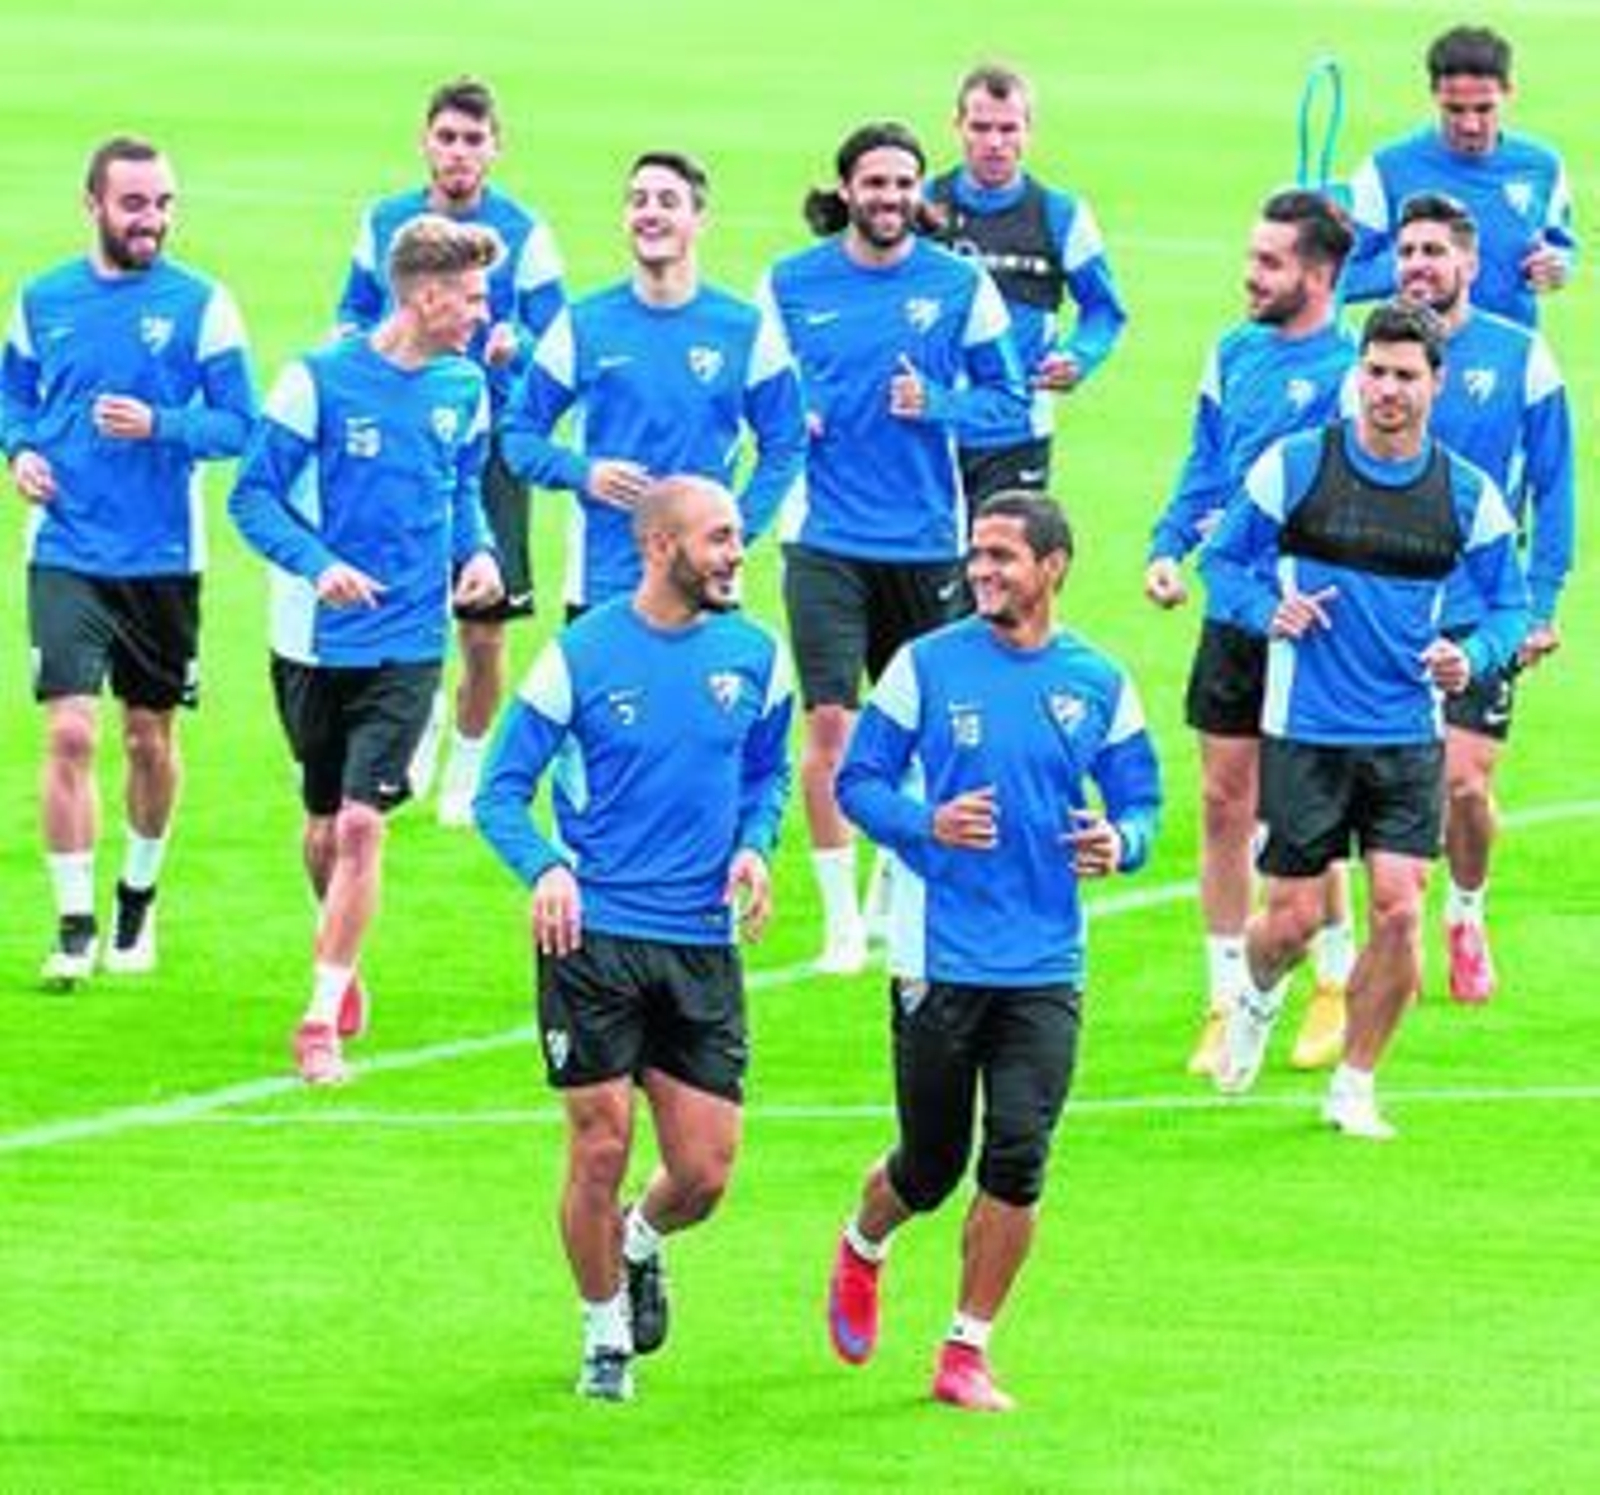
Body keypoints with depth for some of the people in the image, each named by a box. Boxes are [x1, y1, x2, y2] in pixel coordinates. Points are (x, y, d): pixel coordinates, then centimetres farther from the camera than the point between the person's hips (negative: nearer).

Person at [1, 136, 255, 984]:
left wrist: (159, 426, -21)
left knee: (151, 740, 11)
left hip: (162, 557, 0)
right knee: (69, 733, -12)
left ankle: (138, 899, 33)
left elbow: (238, 423, -5)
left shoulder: (200, 304, -4)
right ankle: (74, 926, -5)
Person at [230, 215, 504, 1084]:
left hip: (408, 646, 1)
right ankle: (342, 967, 41)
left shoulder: (463, 390, 2)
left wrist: (479, 551, -1)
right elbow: (254, 497, -8)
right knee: (324, 824, 13)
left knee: (361, 824, -11)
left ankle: (323, 1022, -8)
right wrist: (317, 564, -24)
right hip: (315, 643, -1)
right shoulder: (319, 381, -12)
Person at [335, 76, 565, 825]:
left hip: (489, 443, -2)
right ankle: (423, 714, 25)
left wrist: (514, 346, -23)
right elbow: (354, 313, 18)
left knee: (483, 625, 1)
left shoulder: (525, 235, -1)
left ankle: (467, 768, 21)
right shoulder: (384, 222, 7)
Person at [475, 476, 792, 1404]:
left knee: (705, 1173, 0)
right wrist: (545, 869, -21)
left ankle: (640, 1246, 35)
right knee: (601, 1146, -3)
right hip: (594, 936, -3)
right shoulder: (579, 658, -6)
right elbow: (501, 794, -2)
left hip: (704, 945, 3)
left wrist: (755, 845, -1)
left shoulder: (755, 656, 4)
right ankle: (606, 1336, 18)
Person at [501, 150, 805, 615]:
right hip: (600, 586, 0)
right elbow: (520, 435, 8)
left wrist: (740, 526, -4)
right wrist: (583, 473, -11)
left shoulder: (746, 330, 4)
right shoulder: (582, 327, 4)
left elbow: (784, 446, 9)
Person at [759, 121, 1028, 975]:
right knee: (829, 725, -11)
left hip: (925, 541, 1)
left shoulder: (960, 285, 1)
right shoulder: (789, 285, 3)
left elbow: (1007, 398, 5)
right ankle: (841, 915, -4)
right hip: (825, 540, -1)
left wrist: (937, 405, -13)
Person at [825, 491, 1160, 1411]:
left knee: (1018, 1161, -9)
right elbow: (859, 782, 1)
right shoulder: (927, 665, -2)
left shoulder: (1098, 683, 4)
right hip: (938, 956, -1)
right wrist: (928, 824, -18)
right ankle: (862, 1250, 42)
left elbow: (1141, 800, 11)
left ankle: (968, 1354, 4)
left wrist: (1119, 844, -12)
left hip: (1047, 968, 1)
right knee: (932, 1167, 7)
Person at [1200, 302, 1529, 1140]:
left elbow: (1509, 605, 10)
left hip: (1408, 739, 1)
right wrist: (1268, 611, -14)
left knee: (1397, 912, -8)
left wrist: (1472, 657, -11)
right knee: (1292, 919, -1)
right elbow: (1224, 560, 6)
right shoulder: (1293, 468, -5)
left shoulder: (1468, 496, 0)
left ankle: (1354, 1088, 9)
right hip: (1305, 732, -1)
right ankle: (1257, 999, 36)